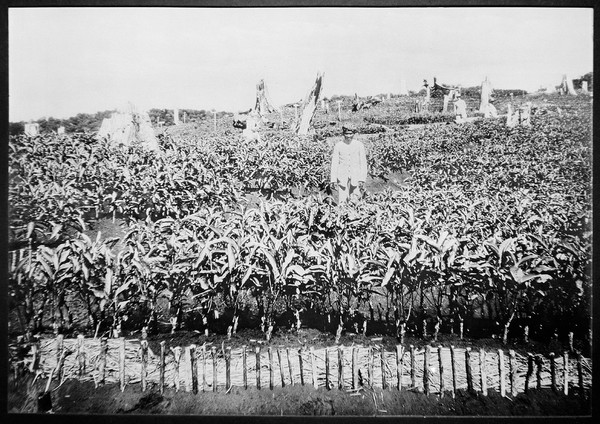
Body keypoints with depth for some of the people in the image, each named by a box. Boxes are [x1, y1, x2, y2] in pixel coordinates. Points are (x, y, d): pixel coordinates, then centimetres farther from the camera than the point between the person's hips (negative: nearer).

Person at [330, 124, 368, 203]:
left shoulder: (360, 145, 4)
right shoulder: (338, 146, 4)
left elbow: (363, 163, 3)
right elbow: (334, 164, 4)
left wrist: (362, 179, -5)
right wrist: (333, 180, -2)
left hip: (356, 178, 0)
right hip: (342, 178, 0)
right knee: (342, 202, -6)